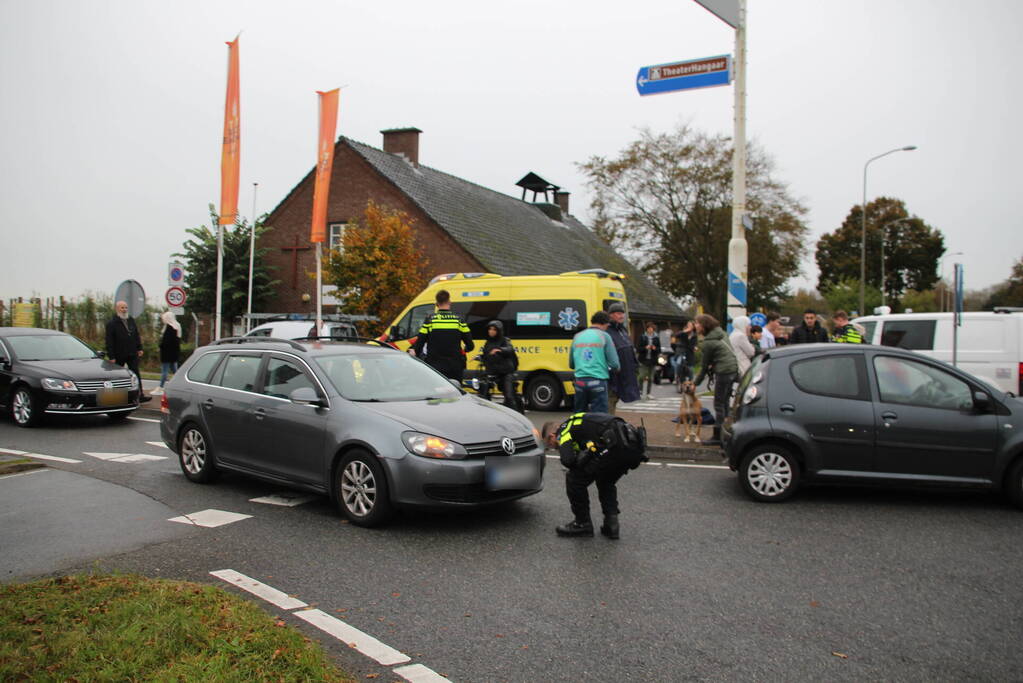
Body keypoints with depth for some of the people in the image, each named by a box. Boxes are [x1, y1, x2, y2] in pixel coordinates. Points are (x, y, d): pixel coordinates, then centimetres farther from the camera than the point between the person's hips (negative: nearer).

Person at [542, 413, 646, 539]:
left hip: (615, 445, -9)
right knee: (605, 481, 33)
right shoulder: (578, 421, 35)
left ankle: (582, 523, 18)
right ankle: (611, 523, 21)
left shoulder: (563, 430, 9)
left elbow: (568, 460, -7)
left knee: (574, 479, 8)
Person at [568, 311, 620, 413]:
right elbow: (614, 363, -4)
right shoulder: (604, 336, 0)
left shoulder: (577, 336, 12)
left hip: (580, 381, 4)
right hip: (598, 381, -4)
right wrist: (615, 368, 19)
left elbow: (571, 364, 18)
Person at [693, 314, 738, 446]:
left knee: (719, 404, -2)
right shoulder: (721, 333, 11)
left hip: (723, 372, -8)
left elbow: (704, 366, -5)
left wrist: (696, 383, 4)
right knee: (724, 403, 14)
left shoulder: (706, 343, -11)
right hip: (733, 369, 8)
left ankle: (717, 436, 1)